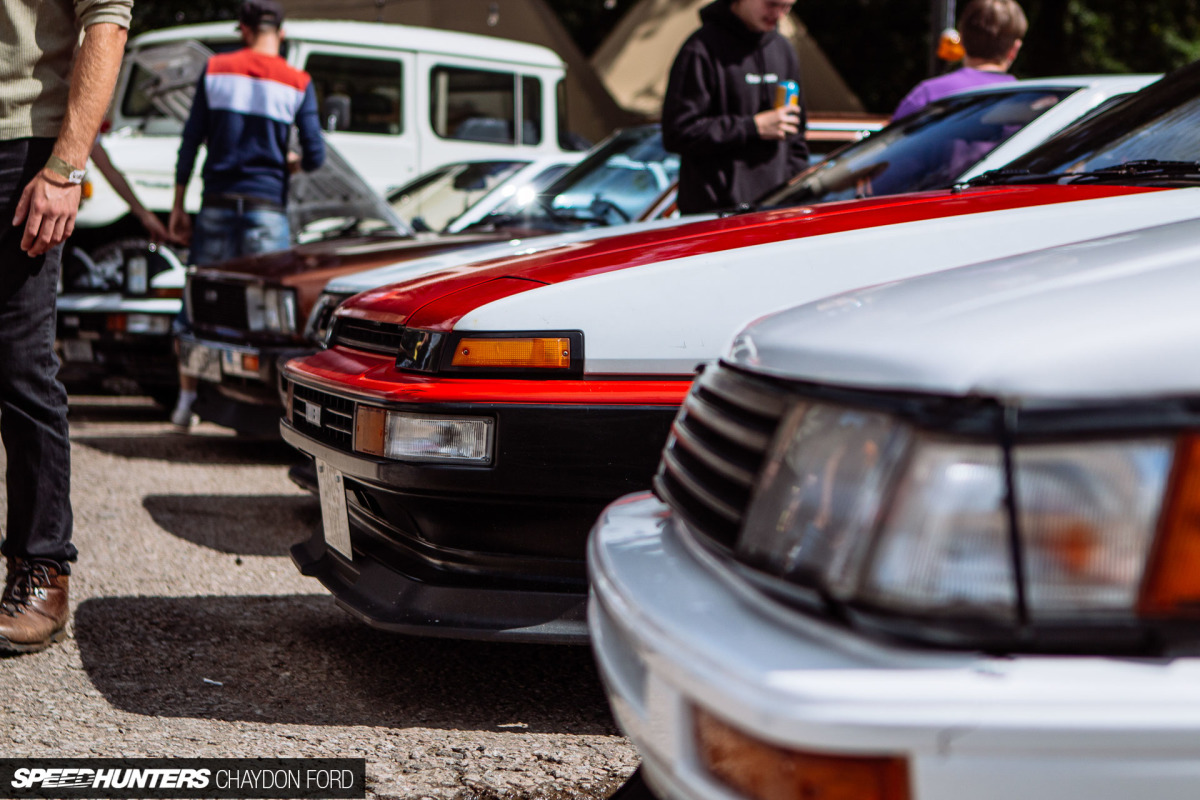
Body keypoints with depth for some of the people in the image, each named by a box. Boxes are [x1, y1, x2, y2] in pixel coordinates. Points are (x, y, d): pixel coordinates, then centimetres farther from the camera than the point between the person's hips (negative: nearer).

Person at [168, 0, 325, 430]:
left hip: (217, 203, 1)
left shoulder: (216, 69, 4)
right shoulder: (297, 83, 0)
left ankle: (187, 397, 11)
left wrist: (178, 206, 8)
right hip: (267, 206, -1)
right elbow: (315, 156, -3)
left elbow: (190, 142, 3)